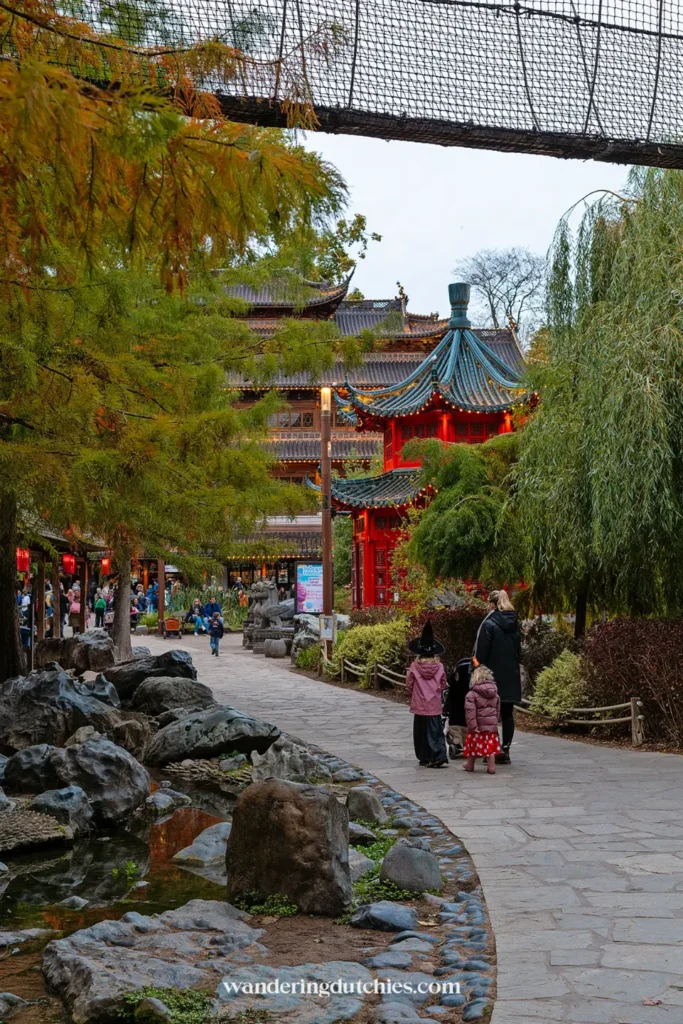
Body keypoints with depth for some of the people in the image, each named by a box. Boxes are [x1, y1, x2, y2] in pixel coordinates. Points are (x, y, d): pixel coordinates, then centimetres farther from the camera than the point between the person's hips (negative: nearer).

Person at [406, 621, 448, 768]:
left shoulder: (415, 666, -9)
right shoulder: (439, 667, -5)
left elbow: (409, 684, 0)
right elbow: (443, 685, 4)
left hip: (419, 705, -1)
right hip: (435, 706, 1)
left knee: (421, 732, 10)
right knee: (436, 732, 4)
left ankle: (424, 759, 14)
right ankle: (440, 757, -8)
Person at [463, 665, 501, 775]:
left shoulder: (472, 694, -12)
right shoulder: (495, 694, 8)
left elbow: (470, 711, -19)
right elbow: (498, 709, 14)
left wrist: (472, 725, -19)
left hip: (478, 725, -4)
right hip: (492, 724, 4)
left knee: (474, 745, 12)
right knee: (490, 746, 8)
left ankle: (470, 765, 27)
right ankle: (492, 767, 5)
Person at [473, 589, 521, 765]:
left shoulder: (489, 624, -12)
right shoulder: (514, 624, 8)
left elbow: (481, 652, -14)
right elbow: (518, 649, 14)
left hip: (493, 675, -6)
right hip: (511, 676, 6)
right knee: (507, 714, 8)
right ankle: (505, 750, 10)